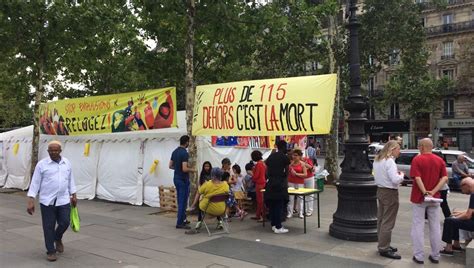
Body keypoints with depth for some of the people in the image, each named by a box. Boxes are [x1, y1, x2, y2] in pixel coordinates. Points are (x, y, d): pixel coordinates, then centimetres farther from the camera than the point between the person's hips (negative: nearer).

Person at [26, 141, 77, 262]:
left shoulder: (66, 163, 7)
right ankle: (51, 251, 17)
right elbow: (35, 183, -5)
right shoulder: (42, 164, -4)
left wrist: (73, 195, 12)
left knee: (65, 223, 0)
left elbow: (70, 180, 14)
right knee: (49, 227, 3)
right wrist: (31, 201, -10)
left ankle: (58, 238, 32)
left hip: (64, 200, 3)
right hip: (47, 201, -3)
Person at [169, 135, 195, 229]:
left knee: (180, 200, 18)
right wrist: (192, 170, -7)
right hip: (183, 179, -9)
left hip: (176, 178, 9)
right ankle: (179, 223, 2)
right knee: (183, 201, -2)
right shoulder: (184, 153, -19)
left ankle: (183, 219, 28)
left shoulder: (175, 151, 8)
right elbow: (184, 169, -25)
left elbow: (170, 166, 13)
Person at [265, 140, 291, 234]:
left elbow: (268, 171, 12)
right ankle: (278, 227, 2)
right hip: (280, 183, -6)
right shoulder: (285, 157, -4)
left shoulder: (270, 157, 12)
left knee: (272, 205, 11)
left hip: (270, 183, 6)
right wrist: (286, 183, 17)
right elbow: (286, 173, 2)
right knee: (279, 205, -1)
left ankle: (273, 225, 19)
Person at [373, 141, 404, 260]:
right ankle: (384, 249, 3)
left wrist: (397, 174, 9)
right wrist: (401, 175, -4)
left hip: (380, 190, 9)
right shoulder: (389, 161, -19)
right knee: (388, 222, -3)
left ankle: (383, 245, 27)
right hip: (390, 192, -9)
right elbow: (395, 180, -24)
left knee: (381, 220, 16)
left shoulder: (377, 160, 9)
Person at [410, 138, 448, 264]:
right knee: (435, 227, 13)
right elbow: (445, 178, -5)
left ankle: (419, 256, 6)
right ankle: (435, 256, 19)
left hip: (419, 198, -4)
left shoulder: (417, 159, -9)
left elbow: (417, 178, -20)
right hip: (434, 198, 4)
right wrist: (433, 192, -13)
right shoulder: (440, 160, 3)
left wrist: (425, 192, -18)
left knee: (418, 227, 3)